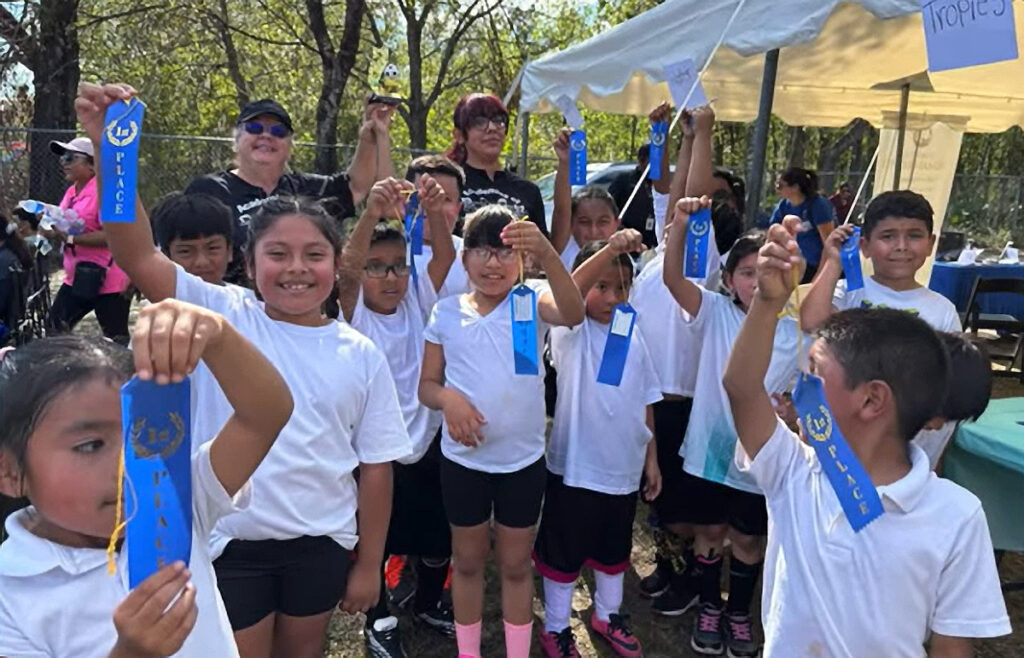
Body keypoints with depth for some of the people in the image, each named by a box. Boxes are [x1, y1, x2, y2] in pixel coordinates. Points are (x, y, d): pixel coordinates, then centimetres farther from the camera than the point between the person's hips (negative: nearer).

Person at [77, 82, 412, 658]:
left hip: (322, 544, 2)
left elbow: (376, 467, 0)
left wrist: (368, 565, 3)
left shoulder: (360, 354, -4)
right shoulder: (222, 317, -7)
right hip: (231, 543, -1)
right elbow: (138, 254, -21)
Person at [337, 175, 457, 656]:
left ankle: (428, 603, 44)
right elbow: (346, 269, -31)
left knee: (438, 539, 18)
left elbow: (445, 257, -16)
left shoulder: (417, 303, -1)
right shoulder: (354, 314, -10)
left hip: (426, 445, 4)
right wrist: (371, 215, -49)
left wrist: (433, 213, -38)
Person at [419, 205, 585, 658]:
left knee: (516, 563, 15)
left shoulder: (532, 301, -7)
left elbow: (573, 314, -30)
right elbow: (427, 384, 3)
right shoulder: (446, 312, -1)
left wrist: (547, 255, -46)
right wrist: (448, 398, -21)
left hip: (523, 458, -1)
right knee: (467, 559, 17)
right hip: (462, 458, 2)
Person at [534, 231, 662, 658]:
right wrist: (609, 249, -48)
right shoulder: (571, 333, -12)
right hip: (574, 466, -5)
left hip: (623, 468, 5)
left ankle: (608, 615, 44)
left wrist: (651, 459, 9)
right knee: (563, 551, 10)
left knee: (614, 549, 22)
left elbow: (645, 404, 9)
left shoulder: (634, 340, 3)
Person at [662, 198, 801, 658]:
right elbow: (672, 278, -23)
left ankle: (739, 614, 39)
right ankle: (709, 609, 37)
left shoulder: (796, 336, -4)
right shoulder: (715, 314, -8)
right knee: (710, 532, 15)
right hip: (709, 450, -1)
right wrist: (680, 224, -37)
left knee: (747, 539, 16)